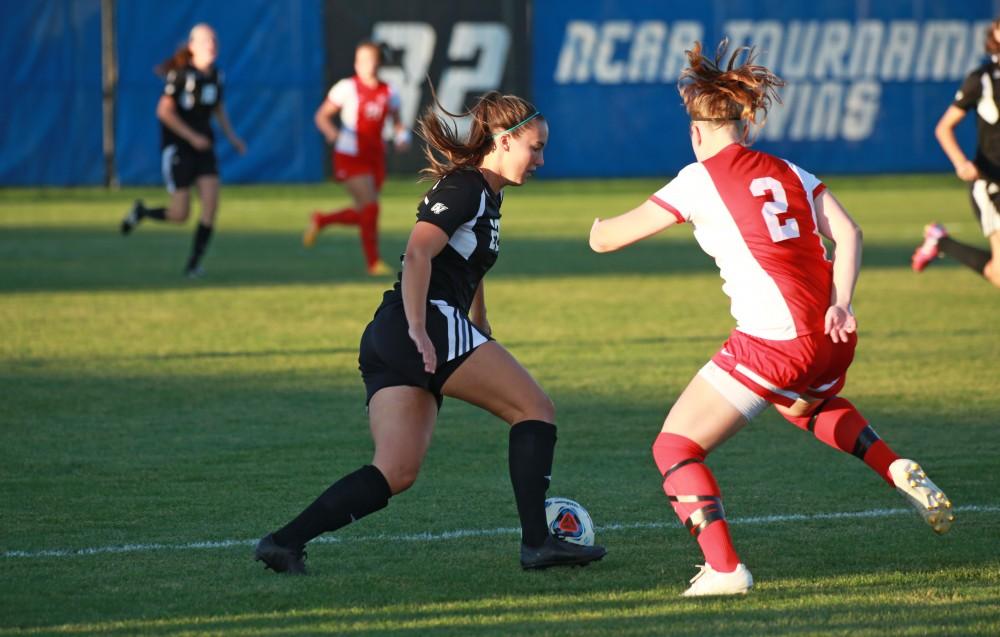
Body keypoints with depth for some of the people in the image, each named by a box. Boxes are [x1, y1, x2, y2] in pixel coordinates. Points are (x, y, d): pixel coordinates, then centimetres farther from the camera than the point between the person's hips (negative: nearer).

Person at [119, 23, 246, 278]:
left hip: (203, 147, 6)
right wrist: (192, 137, -21)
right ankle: (141, 211, 25)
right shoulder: (180, 74, -15)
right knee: (180, 214, -7)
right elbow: (164, 111, -17)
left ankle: (193, 264, -3)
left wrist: (231, 136, 6)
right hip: (177, 148, -6)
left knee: (211, 201, -12)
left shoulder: (215, 75, 5)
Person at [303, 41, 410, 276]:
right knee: (370, 206, -16)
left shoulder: (389, 93, 4)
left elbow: (397, 122, 15)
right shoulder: (347, 88, -8)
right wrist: (330, 131, -24)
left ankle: (320, 220, 37)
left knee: (362, 214, 10)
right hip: (350, 157, -6)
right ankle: (373, 262, -5)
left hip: (375, 157, 6)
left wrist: (402, 136, -7)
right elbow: (322, 115, -3)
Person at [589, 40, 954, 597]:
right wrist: (840, 304, -7)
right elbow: (848, 233, 1)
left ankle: (725, 570, -12)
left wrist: (601, 226, 26)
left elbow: (606, 239, 3)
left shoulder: (701, 179, -1)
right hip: (831, 336, 7)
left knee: (675, 448, 4)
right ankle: (901, 472, 23)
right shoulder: (787, 172, 15)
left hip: (773, 342, -7)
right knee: (806, 405, 41)